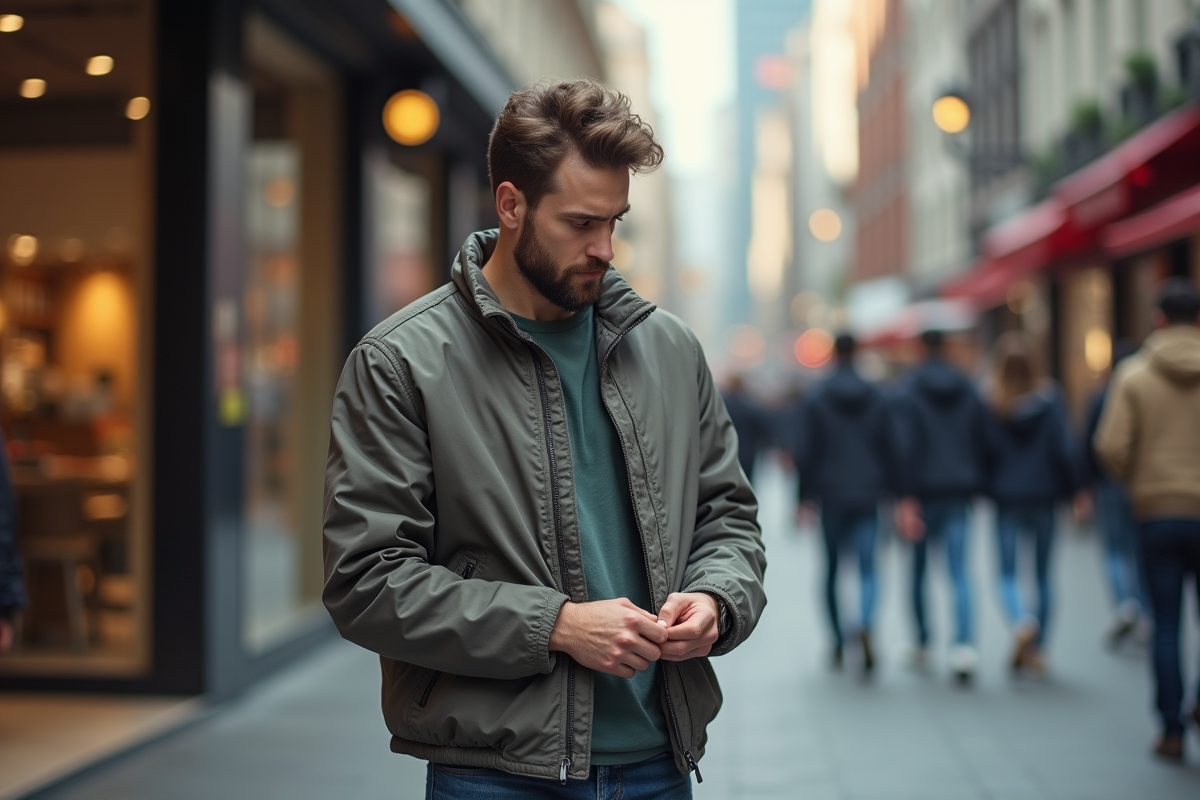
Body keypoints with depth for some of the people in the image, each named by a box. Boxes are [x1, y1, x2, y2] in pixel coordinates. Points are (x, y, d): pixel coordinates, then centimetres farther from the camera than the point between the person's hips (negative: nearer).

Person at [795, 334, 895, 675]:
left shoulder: (815, 398, -3)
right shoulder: (876, 398, 4)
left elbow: (808, 451, -5)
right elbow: (888, 447, 5)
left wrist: (805, 496, 0)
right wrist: (888, 489, 13)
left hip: (831, 496, -1)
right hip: (867, 495, 1)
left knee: (831, 568, 11)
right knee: (868, 567, -1)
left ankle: (838, 643, 16)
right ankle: (865, 625, -28)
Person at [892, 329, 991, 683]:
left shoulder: (908, 393, -6)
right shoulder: (970, 392, 8)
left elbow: (906, 448, -14)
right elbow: (983, 443, 10)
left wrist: (905, 498, -17)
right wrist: (977, 485, 17)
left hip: (924, 491, -2)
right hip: (960, 492, 3)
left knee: (918, 568, 13)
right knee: (959, 570, -2)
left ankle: (922, 643, 24)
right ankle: (964, 645, -19)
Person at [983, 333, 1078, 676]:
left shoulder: (990, 402, -7)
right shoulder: (1050, 396, -5)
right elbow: (1064, 448, -7)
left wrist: (981, 488, 7)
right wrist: (1073, 488, 3)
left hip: (1006, 497, -1)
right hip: (1044, 496, 1)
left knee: (1007, 574, 4)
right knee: (1043, 574, 12)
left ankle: (1022, 622, -25)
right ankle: (1037, 649, 15)